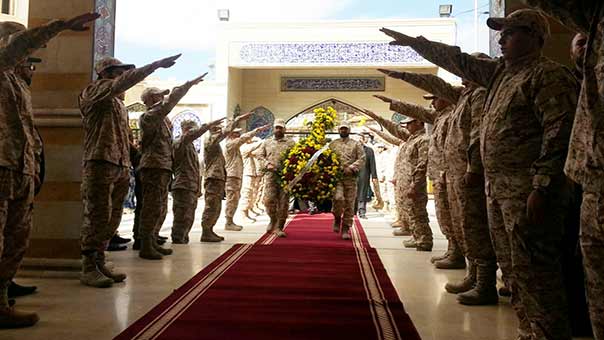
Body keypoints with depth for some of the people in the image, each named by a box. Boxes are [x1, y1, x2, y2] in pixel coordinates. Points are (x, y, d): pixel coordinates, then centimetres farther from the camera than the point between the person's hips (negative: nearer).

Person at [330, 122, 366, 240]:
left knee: (349, 203, 0)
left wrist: (351, 168, -14)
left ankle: (345, 229, 11)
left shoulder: (356, 144, 9)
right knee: (338, 198, -21)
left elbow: (362, 159, 0)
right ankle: (337, 219, 8)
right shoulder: (333, 144, 15)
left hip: (351, 177, 0)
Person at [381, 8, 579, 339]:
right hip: (496, 186, 9)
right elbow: (457, 60, 26)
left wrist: (542, 187, -22)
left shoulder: (550, 75, -8)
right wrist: (412, 41, 27)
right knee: (512, 267, 12)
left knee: (532, 269, -7)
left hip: (527, 189, -9)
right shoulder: (500, 71, 18)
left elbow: (559, 133, -16)